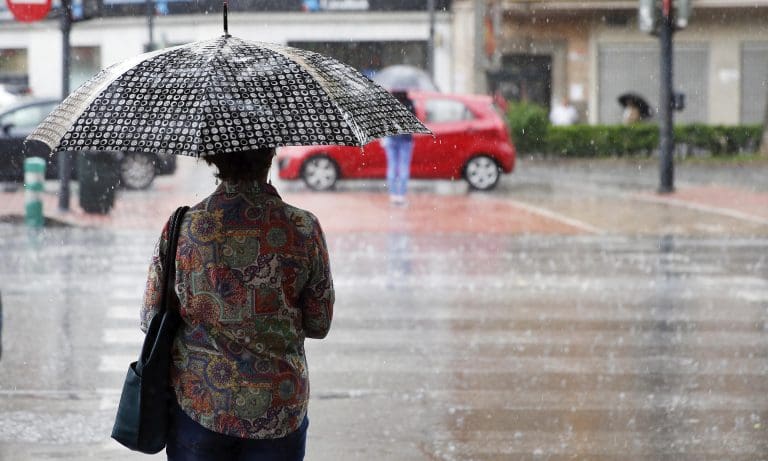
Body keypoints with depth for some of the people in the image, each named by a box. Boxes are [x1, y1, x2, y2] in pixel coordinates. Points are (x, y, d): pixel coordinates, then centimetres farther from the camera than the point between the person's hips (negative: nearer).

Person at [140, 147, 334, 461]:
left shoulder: (180, 227, -9)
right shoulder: (303, 229, -11)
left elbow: (151, 320, 0)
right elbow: (319, 325, -1)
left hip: (196, 406, 1)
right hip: (279, 412, -1)